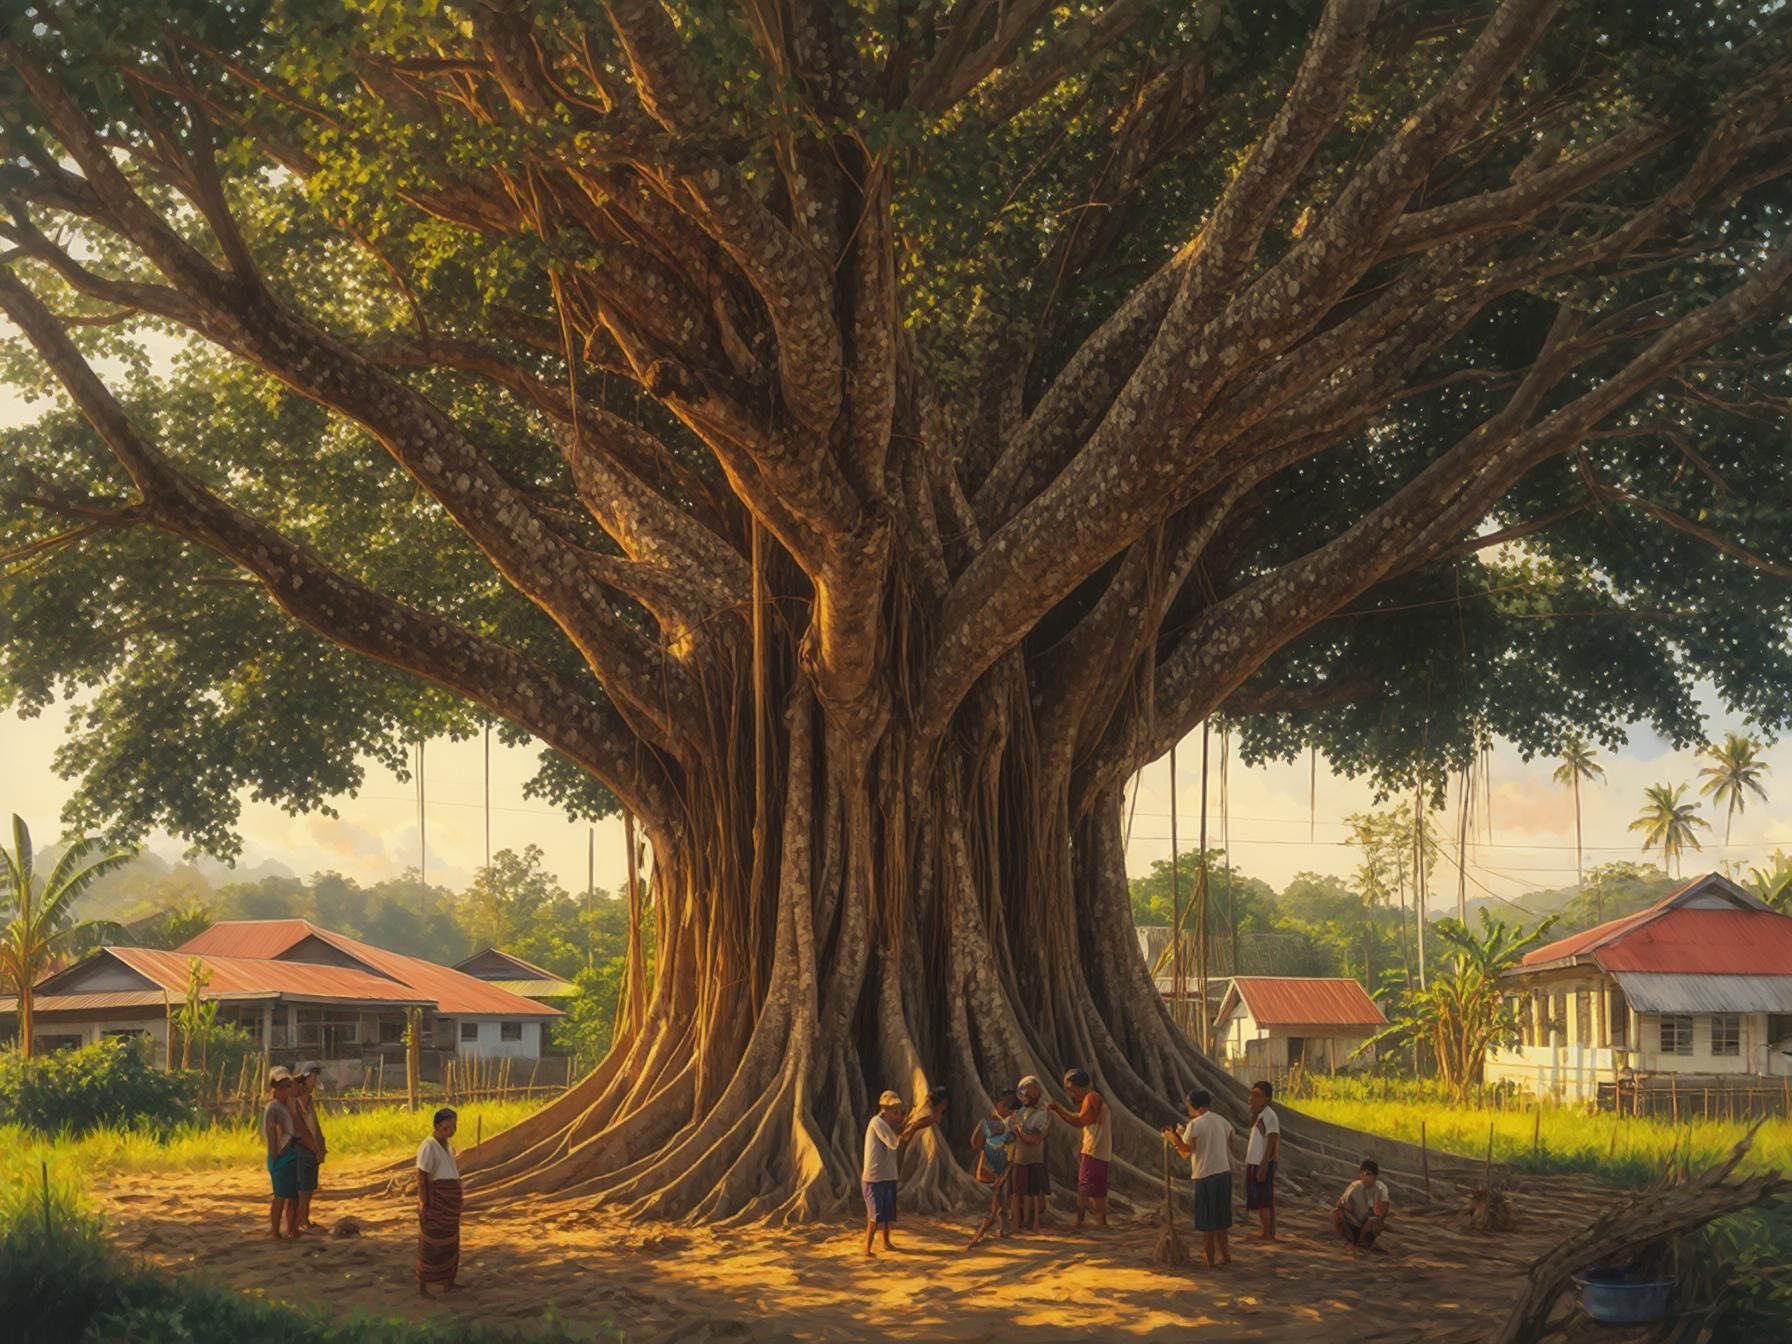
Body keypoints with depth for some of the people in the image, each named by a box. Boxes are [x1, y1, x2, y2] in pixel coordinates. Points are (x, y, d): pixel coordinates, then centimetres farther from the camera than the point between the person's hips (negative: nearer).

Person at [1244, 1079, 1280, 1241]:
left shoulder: (1269, 1116, -17)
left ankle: (1267, 1233, 1)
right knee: (1267, 1200, 13)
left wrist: (1263, 1166, -23)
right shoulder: (1260, 1115, 14)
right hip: (1255, 1162, 10)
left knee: (1262, 1200, -5)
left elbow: (1271, 1143, -21)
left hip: (1262, 1163, -10)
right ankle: (1271, 1232, 18)